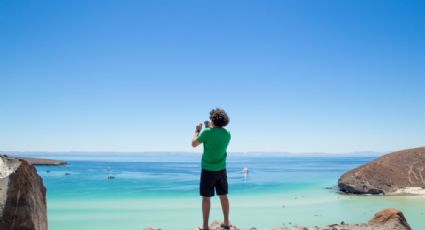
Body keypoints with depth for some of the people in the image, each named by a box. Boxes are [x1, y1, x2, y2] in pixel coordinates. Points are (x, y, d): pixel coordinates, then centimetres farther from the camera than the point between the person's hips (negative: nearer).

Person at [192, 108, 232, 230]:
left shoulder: (207, 132, -17)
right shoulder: (227, 134, -2)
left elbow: (194, 144, -7)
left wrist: (197, 130, 6)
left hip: (208, 170, -4)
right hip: (221, 169, 5)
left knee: (206, 197, 3)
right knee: (223, 196, 13)